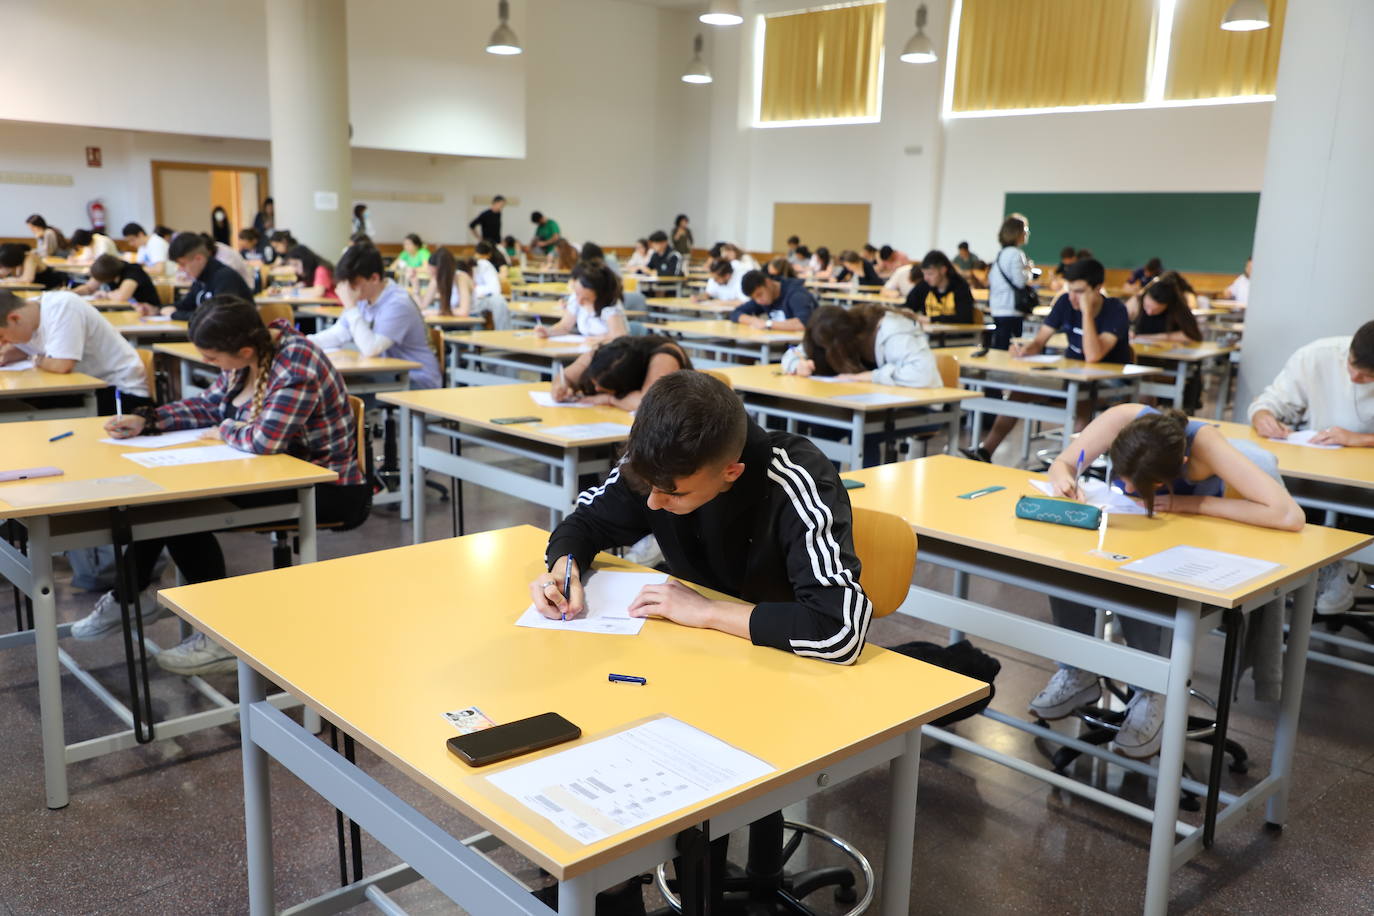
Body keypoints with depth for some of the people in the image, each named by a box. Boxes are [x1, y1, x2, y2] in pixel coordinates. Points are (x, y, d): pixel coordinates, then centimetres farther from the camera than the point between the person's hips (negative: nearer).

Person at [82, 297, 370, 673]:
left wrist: (227, 430, -13)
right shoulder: (248, 355, 2)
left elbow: (265, 438, -34)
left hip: (326, 489, -9)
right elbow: (208, 405, 14)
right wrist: (145, 420, 2)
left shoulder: (296, 364, -26)